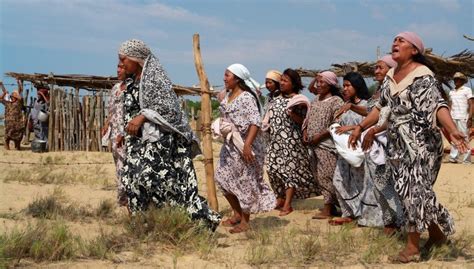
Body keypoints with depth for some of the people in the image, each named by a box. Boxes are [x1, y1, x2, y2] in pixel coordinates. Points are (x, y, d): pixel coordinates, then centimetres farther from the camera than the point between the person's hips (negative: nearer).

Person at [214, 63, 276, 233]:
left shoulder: (246, 97, -15)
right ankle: (237, 214, 26)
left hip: (244, 146, -9)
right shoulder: (228, 96, 11)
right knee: (223, 178, 11)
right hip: (230, 145, 9)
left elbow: (255, 122, -23)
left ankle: (245, 221, 10)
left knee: (245, 182, 0)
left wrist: (247, 145, -29)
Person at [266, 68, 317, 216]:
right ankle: (280, 199, 22)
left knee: (289, 169, -5)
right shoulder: (277, 99, 12)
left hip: (291, 141, -7)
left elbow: (302, 121, -11)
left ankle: (287, 204, -2)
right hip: (275, 140, 7)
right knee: (273, 168, 6)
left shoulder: (298, 100, -7)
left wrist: (292, 114, -26)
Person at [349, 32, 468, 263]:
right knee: (408, 190, 8)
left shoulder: (423, 76, -13)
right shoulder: (390, 76, 12)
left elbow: (438, 105, -24)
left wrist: (452, 130, -39)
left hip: (420, 142, -8)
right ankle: (437, 233, 24)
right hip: (397, 143, 8)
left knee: (414, 189, -9)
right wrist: (360, 127, 19)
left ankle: (413, 246, -1)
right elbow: (381, 107, 21)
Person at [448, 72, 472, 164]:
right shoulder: (451, 92, 16)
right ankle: (453, 157, 4)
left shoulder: (467, 90, 1)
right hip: (453, 118, 5)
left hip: (463, 118, -5)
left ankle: (466, 160, -4)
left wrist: (470, 118, -12)